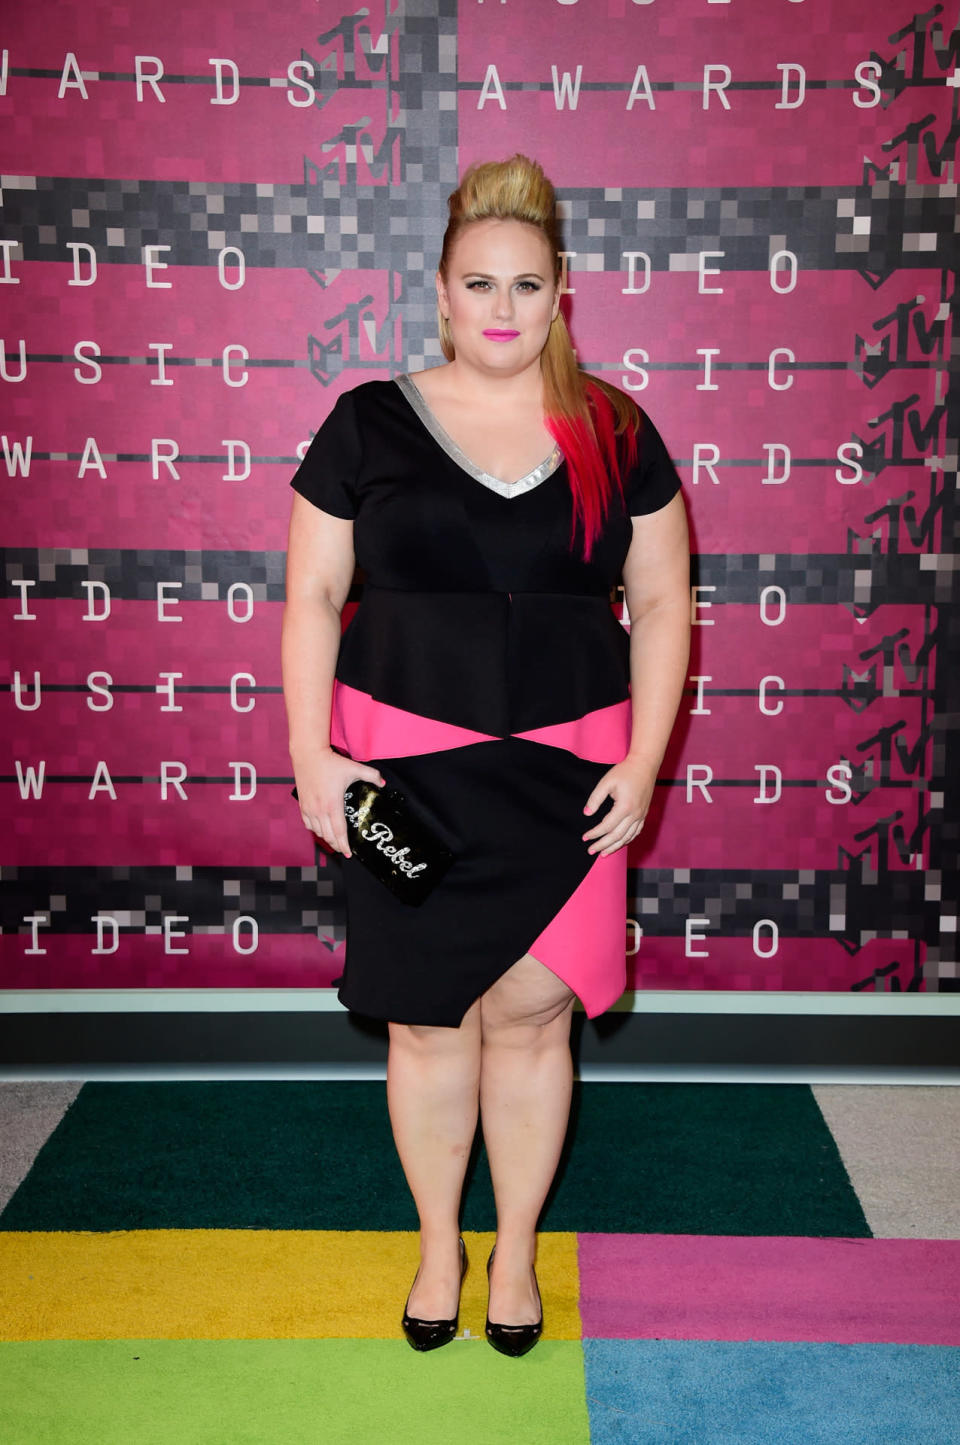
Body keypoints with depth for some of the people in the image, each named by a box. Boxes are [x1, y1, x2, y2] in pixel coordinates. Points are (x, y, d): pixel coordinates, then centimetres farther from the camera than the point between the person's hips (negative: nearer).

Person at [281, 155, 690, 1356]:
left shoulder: (614, 434, 4)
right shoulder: (369, 424, 1)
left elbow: (662, 603, 6)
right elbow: (312, 598, 2)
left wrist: (642, 761, -2)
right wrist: (312, 756, -6)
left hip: (562, 773, 1)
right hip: (406, 769, 0)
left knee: (529, 1014, 5)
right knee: (427, 1019, 7)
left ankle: (516, 1249, 27)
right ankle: (437, 1246, 29)